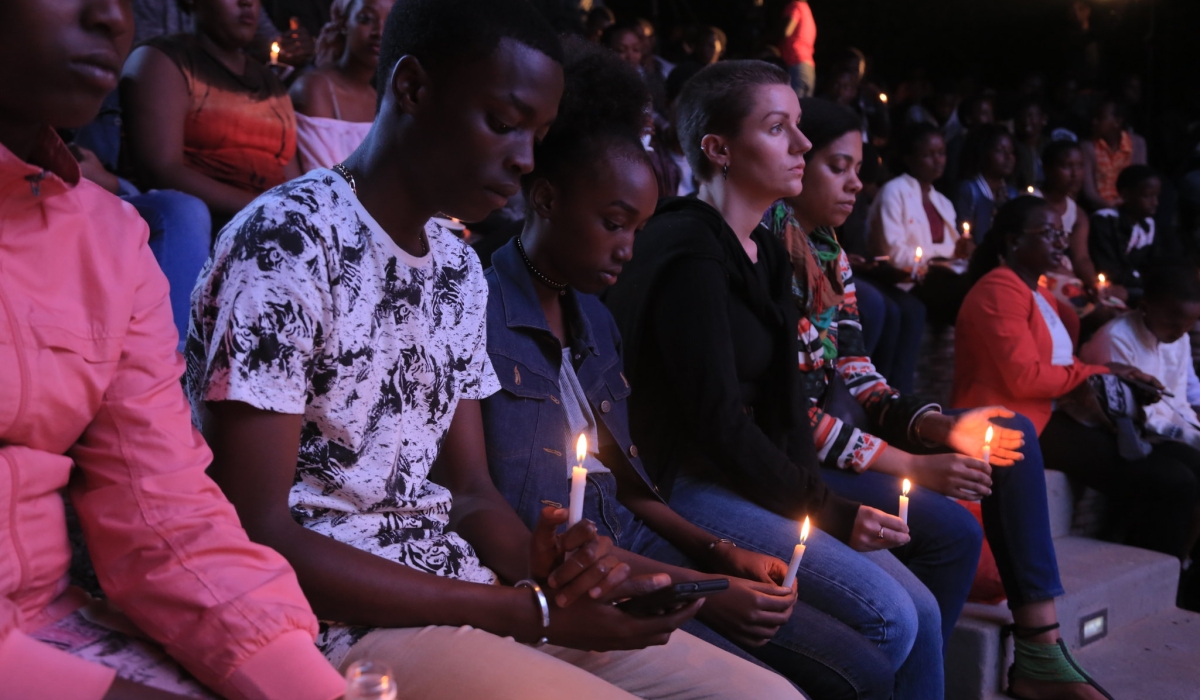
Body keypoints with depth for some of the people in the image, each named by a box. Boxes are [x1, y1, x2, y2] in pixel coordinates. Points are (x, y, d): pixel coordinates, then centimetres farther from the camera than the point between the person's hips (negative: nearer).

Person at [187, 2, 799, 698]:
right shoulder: (285, 242, -15)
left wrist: (544, 563, -9)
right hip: (346, 621, -8)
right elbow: (256, 536, -18)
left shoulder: (460, 269, 11)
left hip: (465, 593, 8)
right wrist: (536, 612, -18)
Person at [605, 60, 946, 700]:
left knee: (921, 609, 0)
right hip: (683, 487, -9)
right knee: (888, 615, -17)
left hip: (750, 475, 9)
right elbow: (716, 419, -19)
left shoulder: (766, 253, 13)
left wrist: (817, 497, -1)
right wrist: (830, 512, -12)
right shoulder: (688, 253, -16)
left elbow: (780, 400, 14)